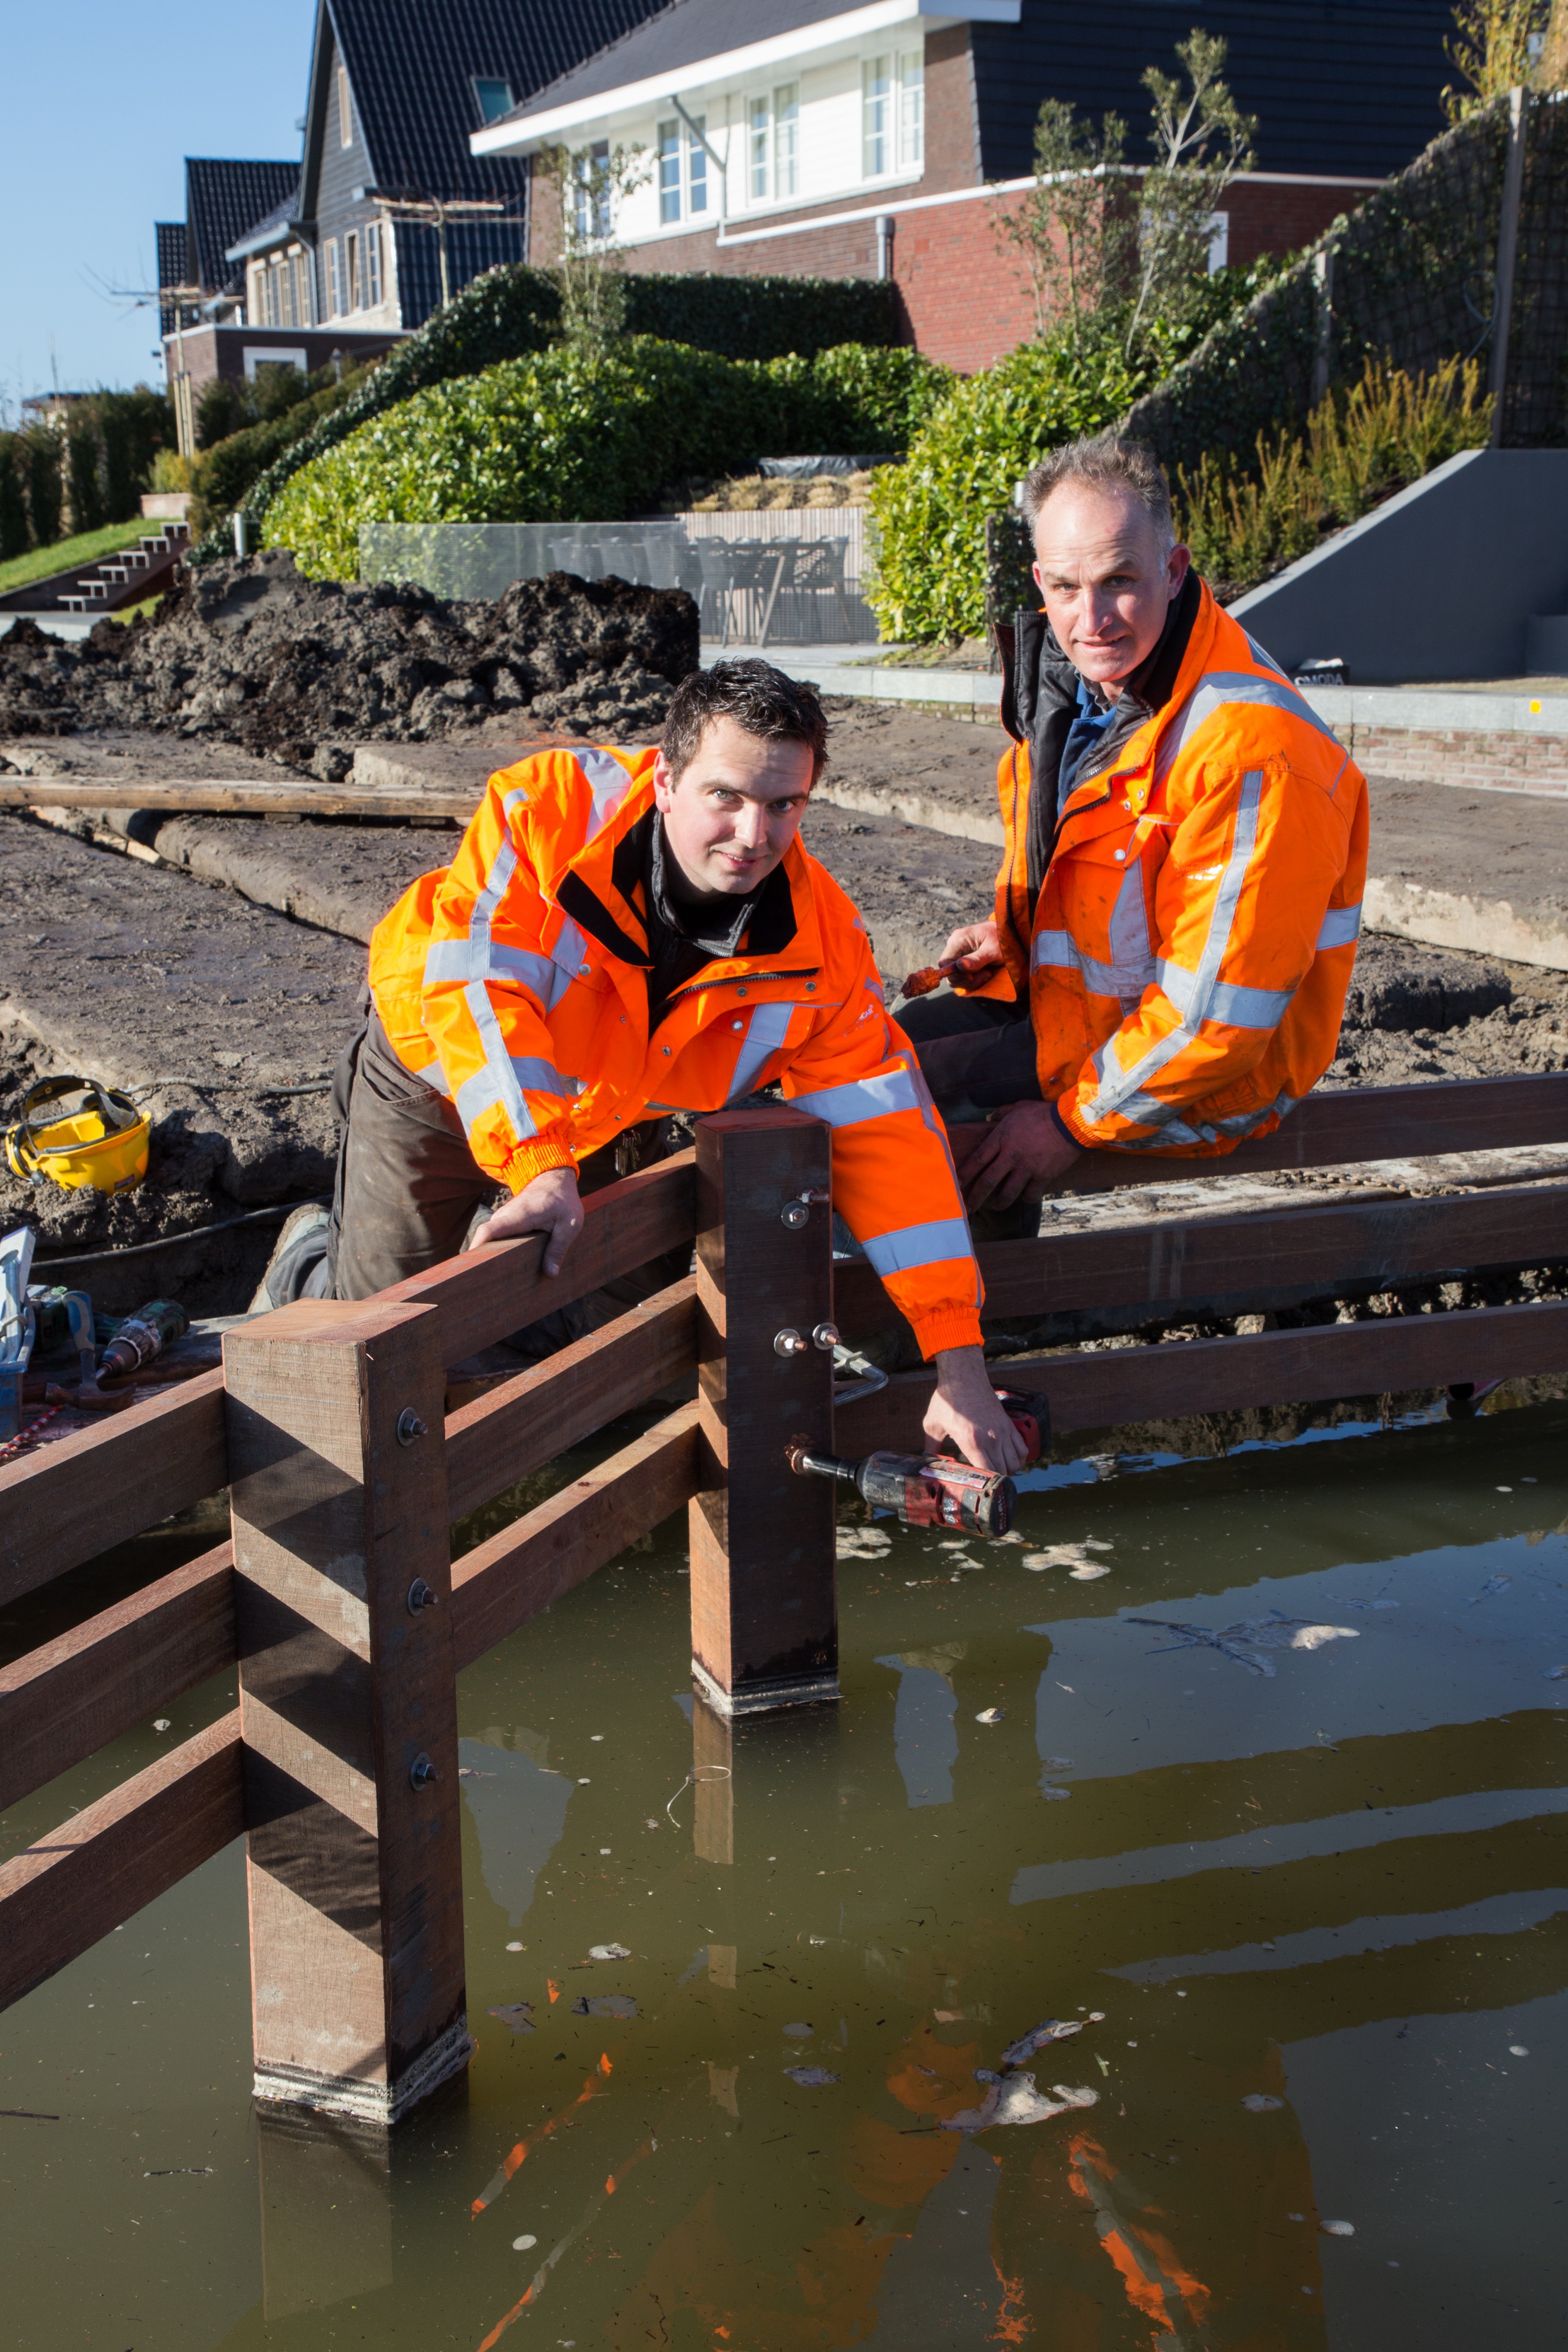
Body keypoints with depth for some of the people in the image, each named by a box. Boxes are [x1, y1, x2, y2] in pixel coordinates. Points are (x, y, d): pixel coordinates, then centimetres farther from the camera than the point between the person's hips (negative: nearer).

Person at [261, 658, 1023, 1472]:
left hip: (613, 1116, 4)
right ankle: (306, 1268, 32)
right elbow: (478, 985, -39)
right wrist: (539, 1169, -51)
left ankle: (497, 1238, 37)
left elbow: (886, 1134, -24)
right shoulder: (547, 808, -34)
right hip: (437, 1072, -3)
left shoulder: (820, 941, -25)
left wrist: (960, 1368, -28)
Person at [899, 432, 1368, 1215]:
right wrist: (1009, 938, 4)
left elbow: (1217, 1011, -28)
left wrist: (1073, 1120, -23)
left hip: (1202, 1081, -9)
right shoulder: (1078, 681, 0)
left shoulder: (1248, 752, -29)